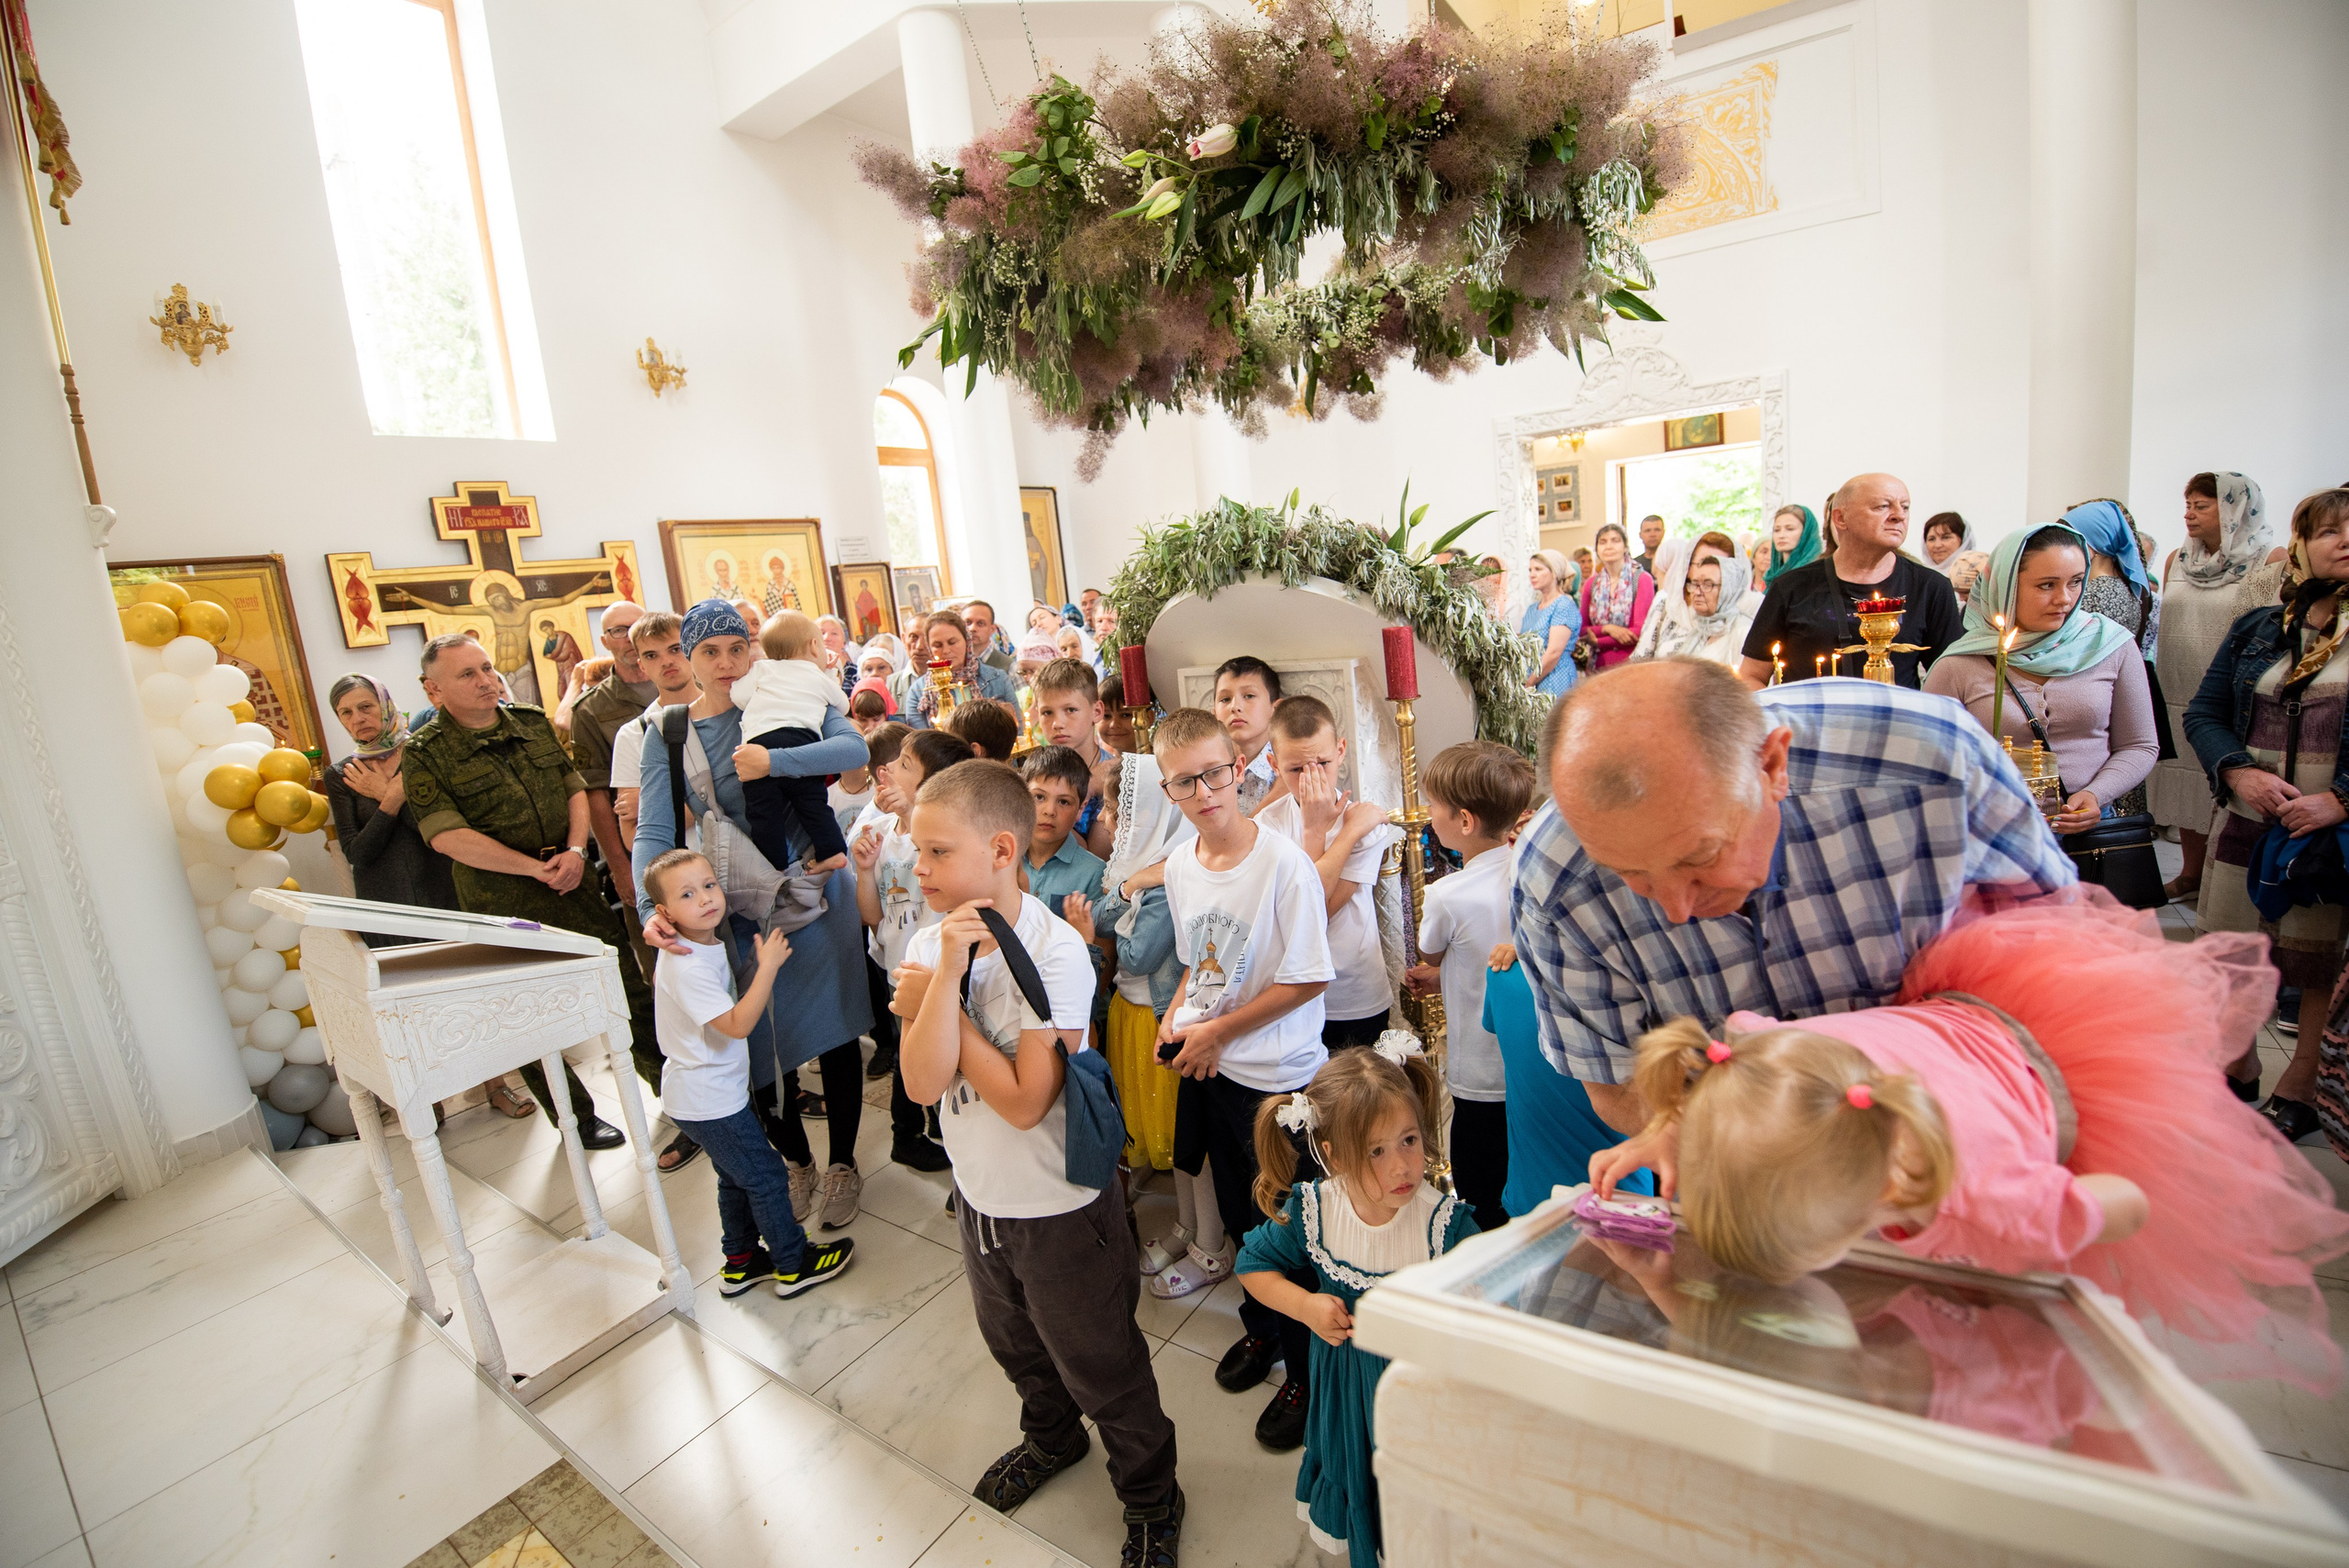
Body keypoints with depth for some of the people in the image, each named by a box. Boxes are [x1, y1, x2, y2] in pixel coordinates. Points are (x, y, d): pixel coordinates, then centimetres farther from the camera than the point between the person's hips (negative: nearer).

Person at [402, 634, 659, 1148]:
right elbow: (448, 835, -16)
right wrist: (536, 868, -16)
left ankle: (669, 1083, 26)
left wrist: (575, 850, -8)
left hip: (575, 883, 4)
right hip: (504, 905, -4)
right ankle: (576, 1117, 27)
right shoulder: (423, 755, -8)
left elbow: (575, 789, 9)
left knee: (630, 985, 8)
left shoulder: (533, 723, 8)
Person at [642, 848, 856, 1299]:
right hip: (710, 1102, -10)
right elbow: (737, 1025, -31)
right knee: (765, 1177, 4)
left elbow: (733, 1004, 16)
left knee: (737, 1178, 23)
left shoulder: (707, 944, 2)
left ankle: (740, 1262, 39)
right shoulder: (688, 967, -28)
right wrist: (768, 965, -29)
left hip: (707, 1090, 10)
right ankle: (793, 1265, 19)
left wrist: (760, 962, 2)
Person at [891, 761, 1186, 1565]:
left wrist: (940, 999, -23)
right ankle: (1052, 1437, 60)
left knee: (1101, 1367, 14)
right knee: (1014, 1342, 30)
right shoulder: (929, 947, -10)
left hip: (1060, 1206, -6)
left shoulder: (1054, 952, -27)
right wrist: (948, 974, -30)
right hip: (979, 1195, 6)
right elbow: (923, 1085, -20)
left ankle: (1152, 1502, 41)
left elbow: (1024, 1101, -29)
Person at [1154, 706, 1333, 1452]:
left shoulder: (1284, 863, -23)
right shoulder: (1178, 864, -2)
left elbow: (1307, 978, -20)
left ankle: (1308, 1373, 34)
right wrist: (1179, 1014, -5)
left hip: (1279, 1074, -6)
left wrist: (1217, 1030, -15)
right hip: (1210, 1067, 6)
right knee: (1240, 1214, 24)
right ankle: (1261, 1327, 49)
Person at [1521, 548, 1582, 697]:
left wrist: (1528, 683, -13)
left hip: (1554, 686, -6)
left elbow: (1554, 653, -15)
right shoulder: (1532, 608, 17)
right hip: (1531, 684, 7)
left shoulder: (1564, 605, -6)